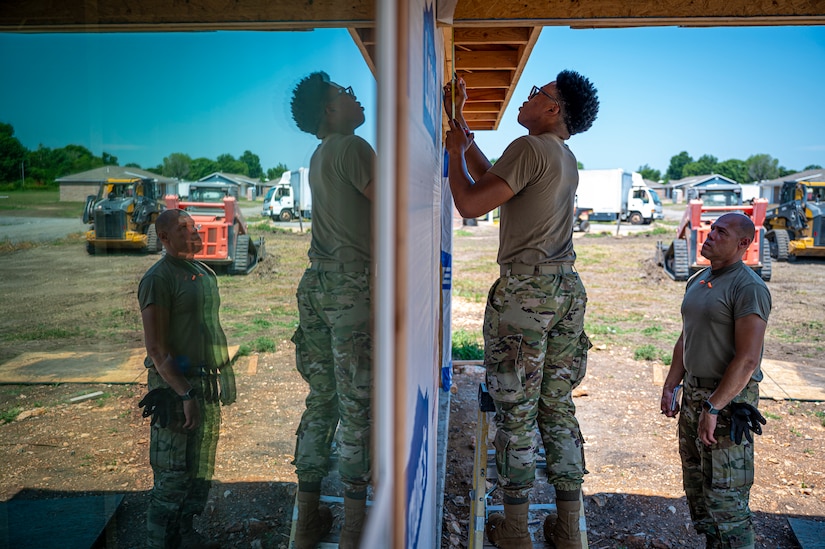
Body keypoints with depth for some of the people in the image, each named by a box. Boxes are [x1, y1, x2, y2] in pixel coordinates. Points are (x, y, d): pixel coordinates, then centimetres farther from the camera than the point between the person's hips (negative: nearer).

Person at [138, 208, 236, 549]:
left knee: (201, 470, 17)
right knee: (173, 476, 1)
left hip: (208, 388, 8)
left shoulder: (205, 273, 13)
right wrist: (186, 395, -20)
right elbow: (156, 348, -17)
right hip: (176, 388, -8)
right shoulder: (158, 278, -13)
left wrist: (224, 379, 18)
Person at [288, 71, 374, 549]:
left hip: (319, 283, 8)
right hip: (354, 283, -8)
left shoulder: (321, 156, 19)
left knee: (322, 400, 13)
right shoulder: (351, 147, -8)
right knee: (358, 403, -2)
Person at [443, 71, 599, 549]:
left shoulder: (530, 149, -9)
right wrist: (460, 122, 32)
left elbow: (470, 203, -15)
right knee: (559, 408, 12)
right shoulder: (567, 160, 18)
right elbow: (490, 176, 26)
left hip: (525, 290, -8)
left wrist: (455, 151, 2)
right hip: (568, 289, 8)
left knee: (516, 412, 1)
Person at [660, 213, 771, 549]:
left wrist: (712, 408, -22)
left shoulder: (749, 288, -15)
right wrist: (670, 386, 13)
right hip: (693, 393, 9)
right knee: (695, 483, 18)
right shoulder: (698, 281, 11)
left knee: (724, 495, -3)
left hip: (728, 399, -8)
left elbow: (747, 359, -21)